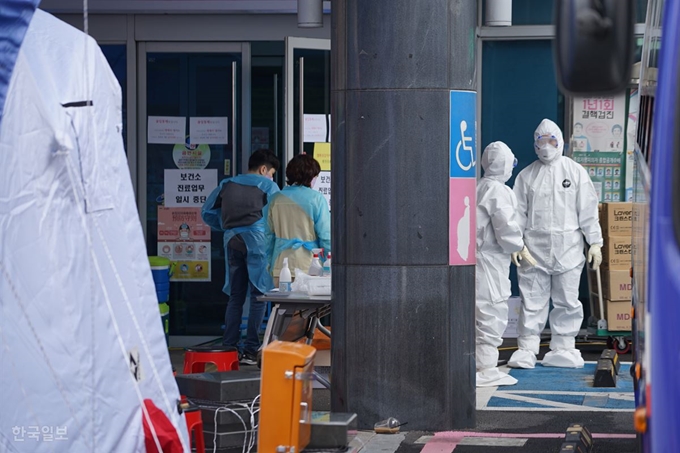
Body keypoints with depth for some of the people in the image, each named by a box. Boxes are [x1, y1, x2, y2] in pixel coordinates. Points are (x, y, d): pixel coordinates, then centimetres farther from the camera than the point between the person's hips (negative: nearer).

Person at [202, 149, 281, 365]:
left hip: (232, 241, 4)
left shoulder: (227, 184, 16)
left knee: (235, 296, 10)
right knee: (258, 295, -1)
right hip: (257, 240, -4)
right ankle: (250, 350, -5)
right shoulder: (268, 186, 4)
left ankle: (228, 348, 6)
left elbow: (207, 212, 14)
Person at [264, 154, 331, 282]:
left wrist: (270, 263, 21)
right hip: (308, 265, -4)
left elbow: (269, 235, 13)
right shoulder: (316, 198, -5)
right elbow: (325, 234, -4)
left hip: (280, 267, 4)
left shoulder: (276, 199, 7)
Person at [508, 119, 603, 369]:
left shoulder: (575, 172, 7)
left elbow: (588, 209, 5)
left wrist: (595, 242, 0)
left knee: (567, 301, 4)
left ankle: (562, 349, 12)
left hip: (568, 247, 0)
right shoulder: (526, 175, 9)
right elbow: (519, 211, 8)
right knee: (532, 299, -1)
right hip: (534, 246, 0)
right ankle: (526, 349, 3)